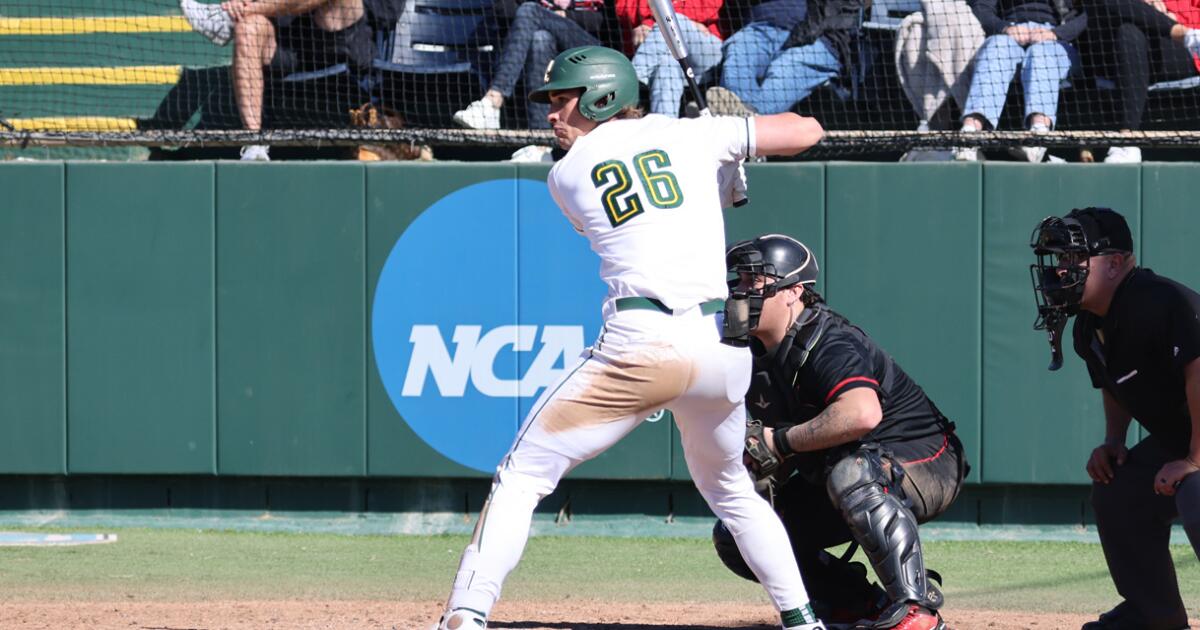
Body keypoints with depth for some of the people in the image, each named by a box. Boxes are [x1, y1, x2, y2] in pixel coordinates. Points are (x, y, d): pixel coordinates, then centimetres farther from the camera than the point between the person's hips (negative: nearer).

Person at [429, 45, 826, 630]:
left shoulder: (565, 175, 12)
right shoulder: (689, 135, 13)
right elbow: (806, 131, 14)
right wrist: (742, 132, 36)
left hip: (641, 343, -3)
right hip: (724, 350, 3)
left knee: (522, 473, 3)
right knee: (729, 488, 28)